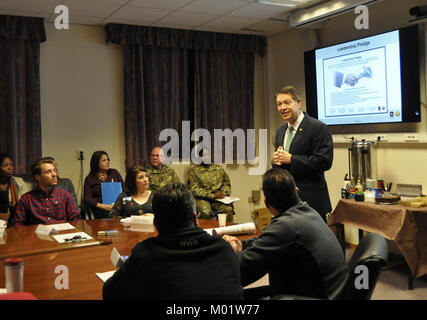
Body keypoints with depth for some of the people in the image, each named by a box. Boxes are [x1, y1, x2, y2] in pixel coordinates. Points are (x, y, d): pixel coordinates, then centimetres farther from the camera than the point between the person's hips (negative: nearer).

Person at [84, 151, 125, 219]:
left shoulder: (115, 173, 18)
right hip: (101, 210, -2)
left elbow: (124, 190, 16)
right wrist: (102, 206, -16)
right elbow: (87, 199, 1)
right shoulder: (89, 179, 10)